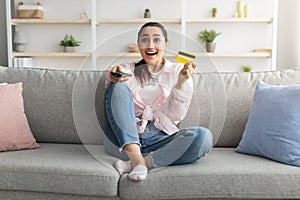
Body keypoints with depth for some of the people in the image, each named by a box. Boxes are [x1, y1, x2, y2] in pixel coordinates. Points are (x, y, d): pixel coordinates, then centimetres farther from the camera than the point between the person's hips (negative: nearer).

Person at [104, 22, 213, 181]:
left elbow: (176, 117, 1)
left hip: (160, 139, 0)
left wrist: (181, 82, -13)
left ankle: (131, 164, -28)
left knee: (203, 136, -27)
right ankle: (137, 159, -32)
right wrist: (114, 78, -27)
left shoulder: (178, 71, 12)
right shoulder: (128, 69, 14)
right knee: (118, 86, -20)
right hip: (124, 139, 0)